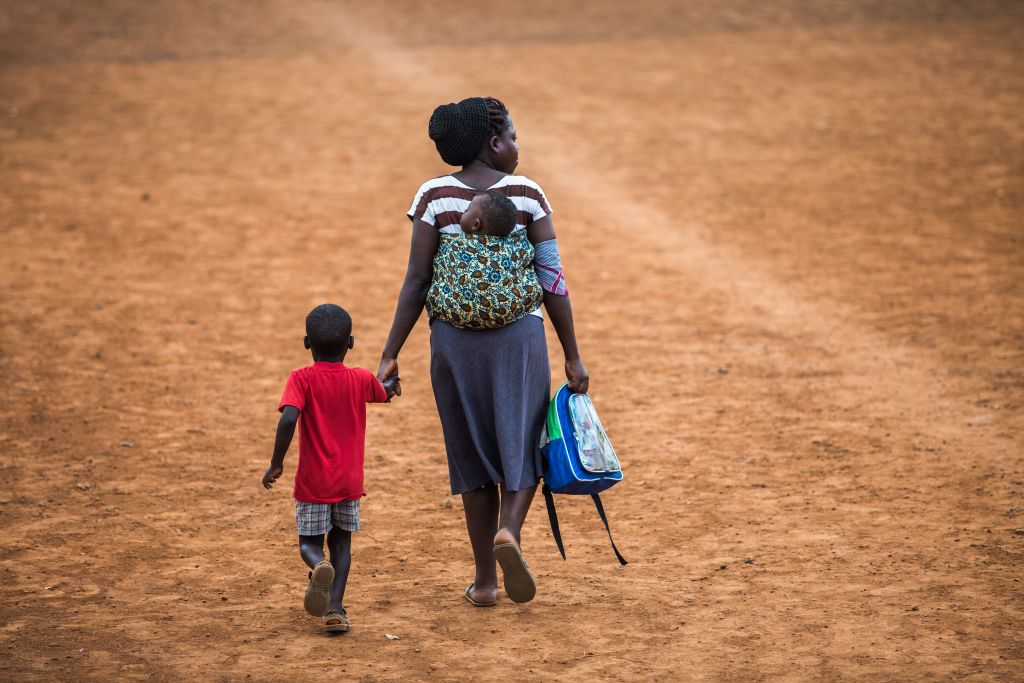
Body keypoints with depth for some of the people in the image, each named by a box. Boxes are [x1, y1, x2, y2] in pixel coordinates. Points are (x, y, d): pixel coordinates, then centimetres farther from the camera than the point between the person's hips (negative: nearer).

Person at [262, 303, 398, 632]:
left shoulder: (301, 379, -10)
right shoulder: (361, 379, 1)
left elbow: (288, 419, -25)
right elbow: (384, 394, 24)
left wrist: (276, 463, -14)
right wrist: (392, 383, 49)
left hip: (312, 482, -2)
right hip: (349, 481, 2)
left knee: (309, 542, 11)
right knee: (341, 542, 16)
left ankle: (319, 566, -24)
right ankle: (334, 608, 2)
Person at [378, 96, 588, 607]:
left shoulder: (434, 197, -3)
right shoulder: (527, 195, -5)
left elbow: (416, 283, -6)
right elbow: (553, 281, -5)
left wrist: (390, 355, -2)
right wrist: (572, 356, 1)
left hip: (455, 338, 2)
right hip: (519, 334, -1)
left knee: (473, 451, 12)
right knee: (521, 443, 12)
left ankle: (484, 580, 15)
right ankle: (509, 531, -17)